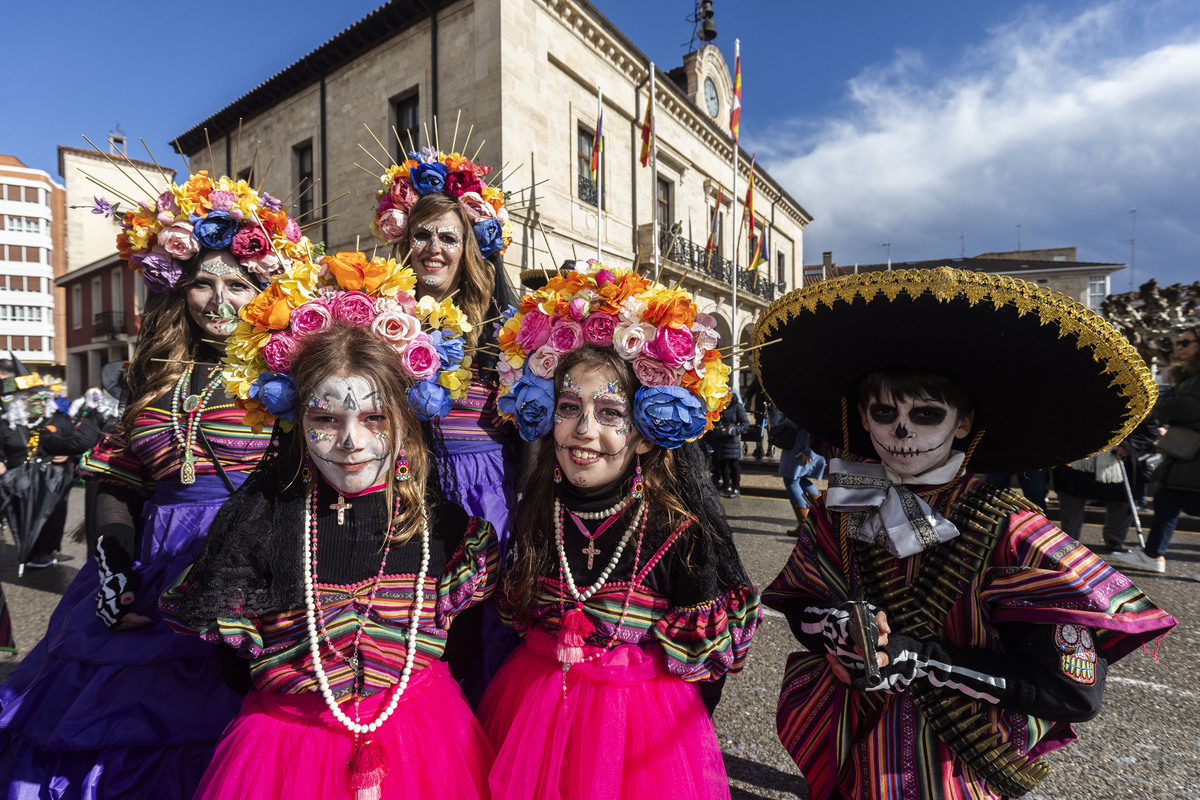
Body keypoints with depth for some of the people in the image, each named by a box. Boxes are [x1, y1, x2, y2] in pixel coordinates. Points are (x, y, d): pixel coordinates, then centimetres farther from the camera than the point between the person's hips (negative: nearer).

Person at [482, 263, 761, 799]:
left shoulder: (680, 529, -21)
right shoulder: (534, 511, -7)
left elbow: (703, 656, -10)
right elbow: (513, 618, 7)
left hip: (641, 722, -3)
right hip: (529, 709, 4)